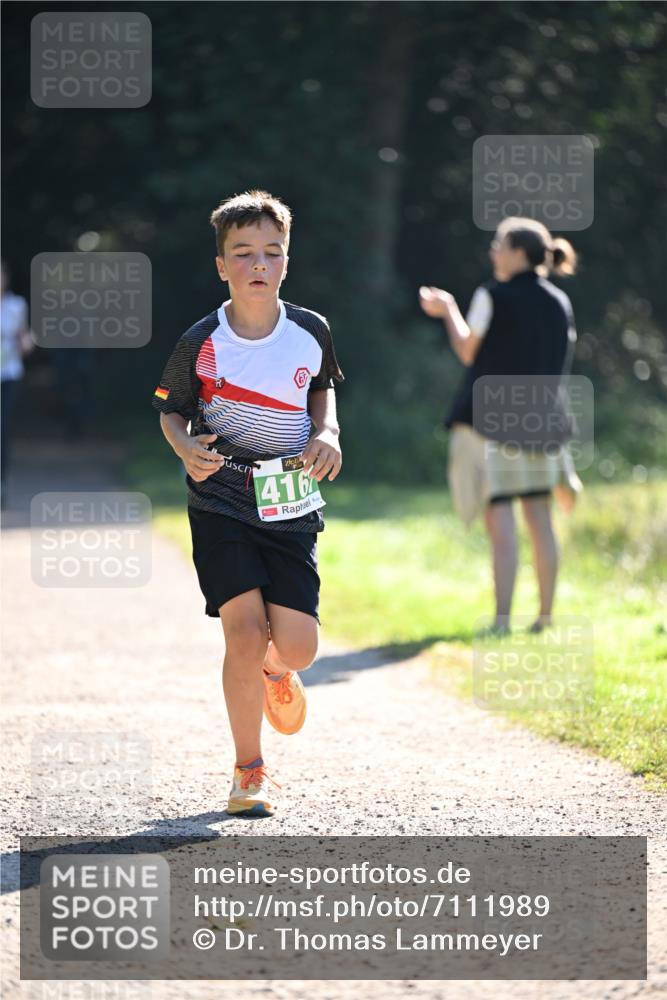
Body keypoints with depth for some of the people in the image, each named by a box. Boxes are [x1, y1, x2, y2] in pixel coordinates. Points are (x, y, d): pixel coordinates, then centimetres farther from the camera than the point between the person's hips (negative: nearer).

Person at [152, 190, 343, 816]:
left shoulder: (310, 332, 0)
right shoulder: (202, 343, -7)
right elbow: (170, 409, 6)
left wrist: (327, 432, 1)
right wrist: (185, 447, -15)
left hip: (291, 505, 2)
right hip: (220, 505, -2)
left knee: (295, 645, -7)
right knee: (244, 630, -14)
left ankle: (274, 672, 34)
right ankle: (249, 771, 2)